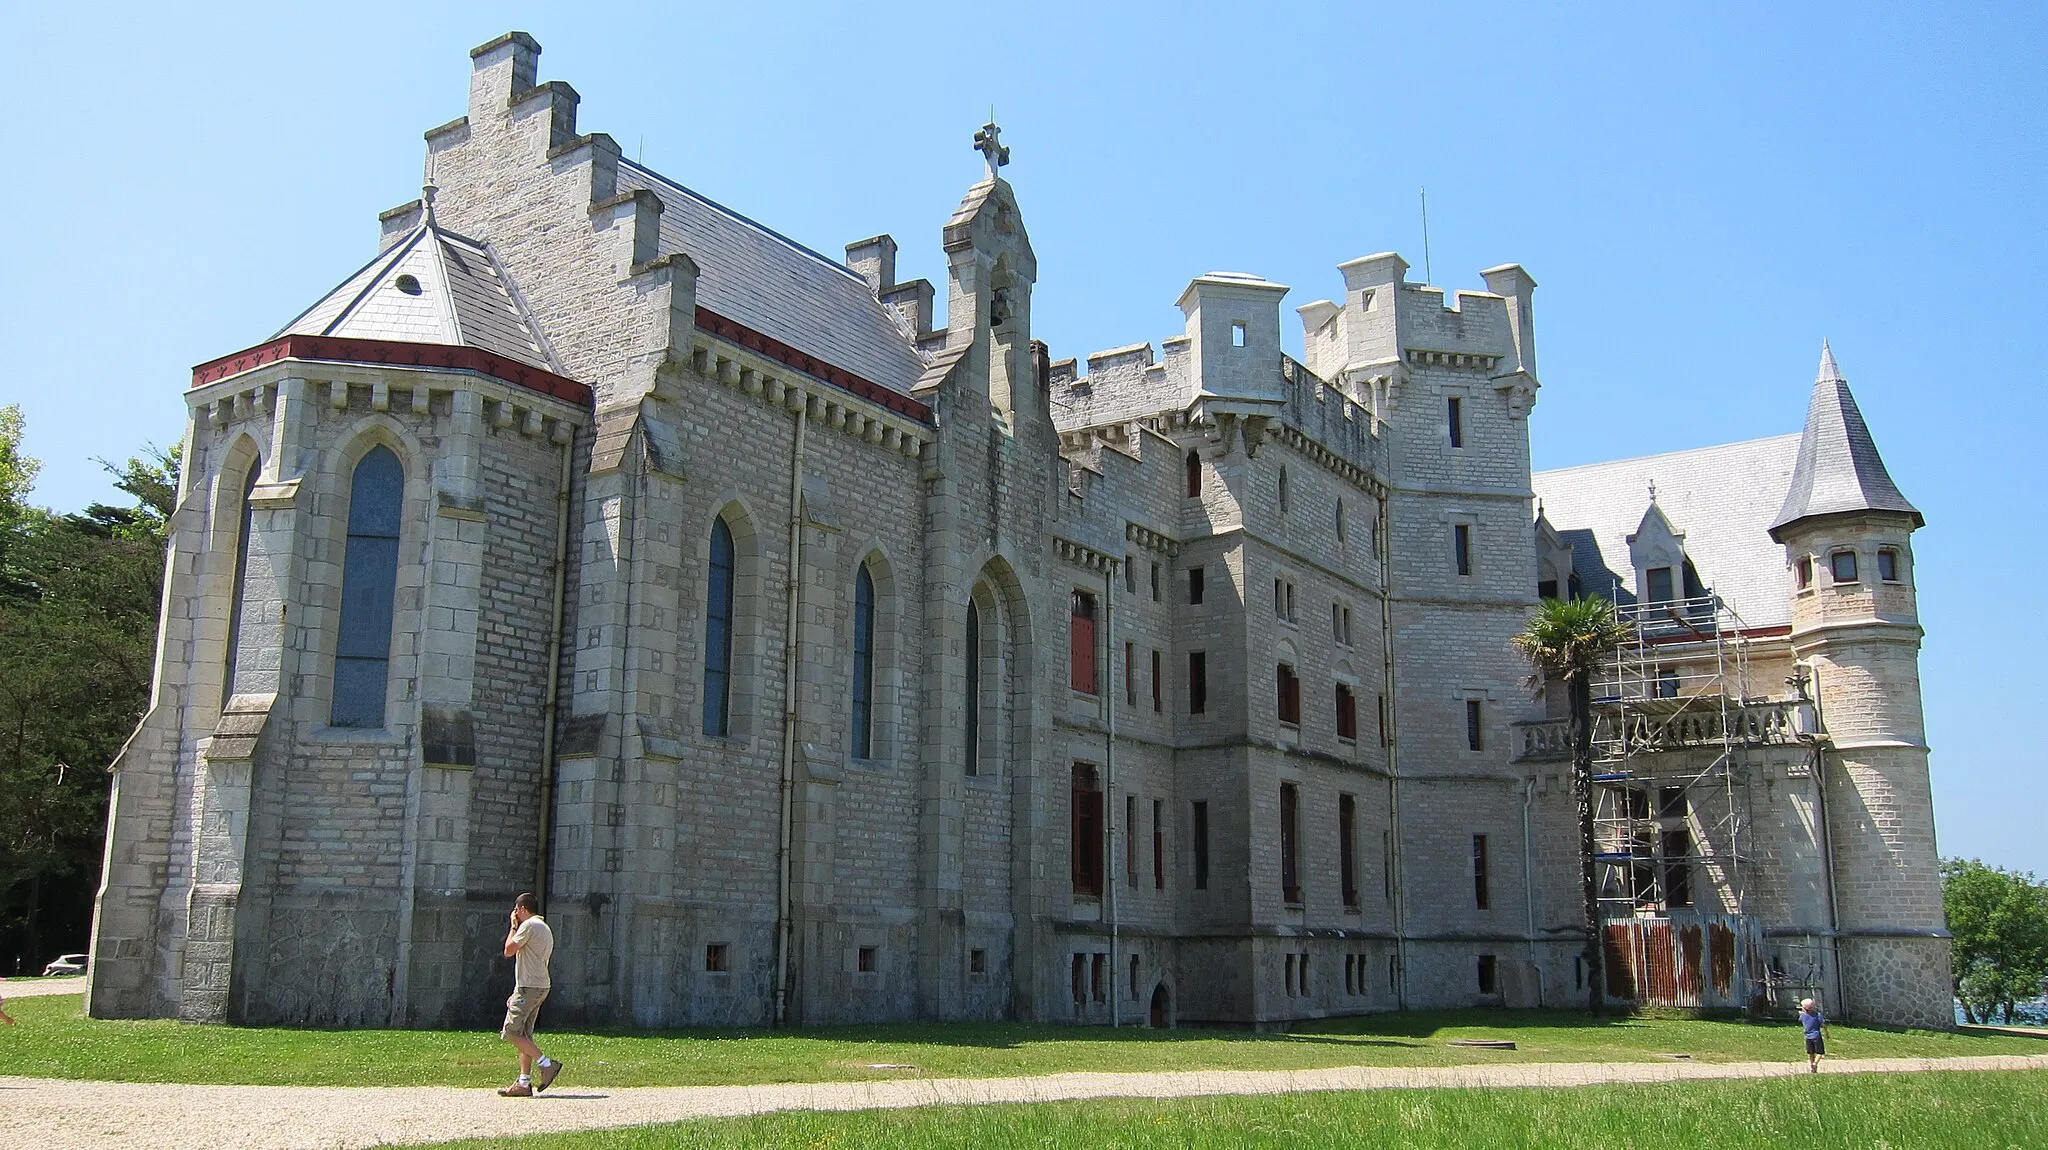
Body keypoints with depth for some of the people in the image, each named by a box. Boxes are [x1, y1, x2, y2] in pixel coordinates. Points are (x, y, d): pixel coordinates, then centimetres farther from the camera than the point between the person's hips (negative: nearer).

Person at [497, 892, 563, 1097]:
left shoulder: (529, 925, -9)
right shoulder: (545, 928, 22)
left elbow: (509, 950, -10)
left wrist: (513, 927, 3)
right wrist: (517, 993, 23)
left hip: (529, 988, -10)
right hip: (541, 987, 10)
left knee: (510, 1032, -8)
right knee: (524, 1034, 9)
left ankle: (546, 1064, -11)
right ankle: (524, 1083, 6)